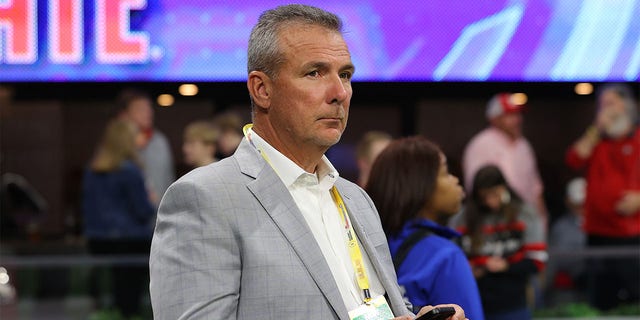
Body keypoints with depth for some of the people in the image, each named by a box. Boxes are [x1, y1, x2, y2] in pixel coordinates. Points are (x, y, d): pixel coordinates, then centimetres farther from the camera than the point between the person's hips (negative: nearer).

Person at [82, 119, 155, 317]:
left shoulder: (91, 172, 7)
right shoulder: (130, 171, -13)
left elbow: (86, 207, 14)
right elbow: (144, 211, -11)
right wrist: (151, 203, 9)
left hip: (98, 241, 6)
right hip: (131, 240, -6)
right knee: (129, 297, -2)